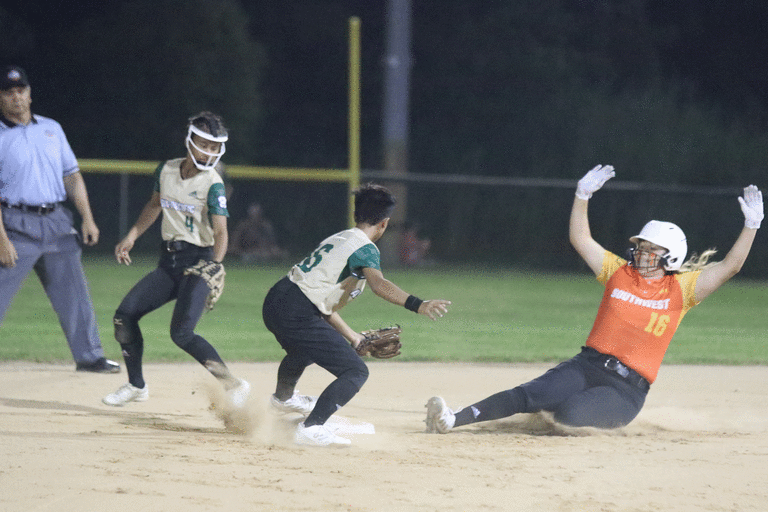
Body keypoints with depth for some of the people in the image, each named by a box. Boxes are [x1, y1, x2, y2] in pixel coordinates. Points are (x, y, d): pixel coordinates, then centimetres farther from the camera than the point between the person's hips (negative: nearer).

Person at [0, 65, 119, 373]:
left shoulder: (51, 129, 14)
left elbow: (71, 176, 16)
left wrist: (87, 218, 6)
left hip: (57, 221, 5)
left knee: (74, 291, 6)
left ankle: (89, 356, 14)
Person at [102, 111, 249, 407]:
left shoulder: (213, 185, -12)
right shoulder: (166, 171, 6)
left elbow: (220, 231, -20)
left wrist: (215, 264, -36)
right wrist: (131, 237, 18)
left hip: (198, 262, -6)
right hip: (168, 262, 6)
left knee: (181, 333, -22)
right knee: (124, 316, -2)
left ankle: (233, 385, -13)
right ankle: (136, 386, 14)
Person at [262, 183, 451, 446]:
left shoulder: (337, 239, 21)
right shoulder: (365, 248, -7)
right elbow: (378, 284, -28)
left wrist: (351, 336, 26)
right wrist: (417, 304, -41)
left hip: (274, 303, 10)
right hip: (297, 313, -10)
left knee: (307, 346, 42)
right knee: (356, 372, -11)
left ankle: (284, 396, 68)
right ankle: (311, 429, -23)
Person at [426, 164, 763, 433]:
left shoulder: (681, 288, 4)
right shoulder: (619, 272, 13)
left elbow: (730, 266, -2)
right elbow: (580, 239, 14)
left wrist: (751, 225, -10)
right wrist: (583, 196, 5)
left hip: (627, 388, -3)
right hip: (587, 365, 3)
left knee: (569, 413, -32)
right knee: (530, 394, -23)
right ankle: (452, 420, -29)